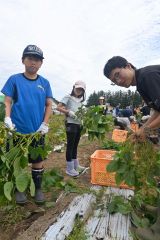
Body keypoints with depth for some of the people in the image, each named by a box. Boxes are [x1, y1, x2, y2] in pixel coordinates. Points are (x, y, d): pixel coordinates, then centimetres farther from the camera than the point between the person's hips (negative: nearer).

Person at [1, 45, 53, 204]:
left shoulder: (44, 83, 4)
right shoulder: (14, 79, -1)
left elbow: (49, 105, 5)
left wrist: (45, 124, -4)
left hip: (37, 131, 2)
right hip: (17, 130, -1)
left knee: (38, 160, 12)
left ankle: (38, 189, 31)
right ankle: (18, 190, 31)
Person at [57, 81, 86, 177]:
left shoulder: (81, 100, 16)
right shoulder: (68, 97, -4)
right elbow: (58, 107, -10)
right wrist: (69, 112, -20)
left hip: (79, 124, 7)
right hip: (71, 124, -7)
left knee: (75, 145, 16)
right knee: (70, 145, -2)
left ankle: (76, 165, 29)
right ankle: (69, 168, 9)